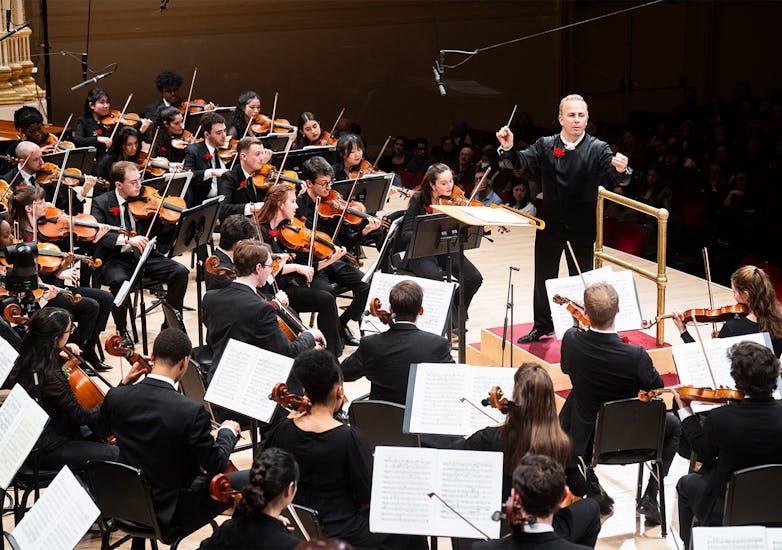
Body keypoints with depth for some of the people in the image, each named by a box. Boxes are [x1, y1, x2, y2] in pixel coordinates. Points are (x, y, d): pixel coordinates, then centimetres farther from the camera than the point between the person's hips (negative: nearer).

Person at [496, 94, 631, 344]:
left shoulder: (598, 149, -9)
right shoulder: (546, 145, -1)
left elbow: (614, 175, -21)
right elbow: (521, 161, -9)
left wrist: (621, 170, -45)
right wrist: (508, 148, -29)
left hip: (581, 228, -3)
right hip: (550, 225, 3)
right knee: (543, 278, 15)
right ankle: (542, 325, 33)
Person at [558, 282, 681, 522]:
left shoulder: (571, 340, -21)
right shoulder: (636, 356, -30)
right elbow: (657, 388, -10)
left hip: (583, 439, 2)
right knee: (673, 425, 28)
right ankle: (650, 498, 19)